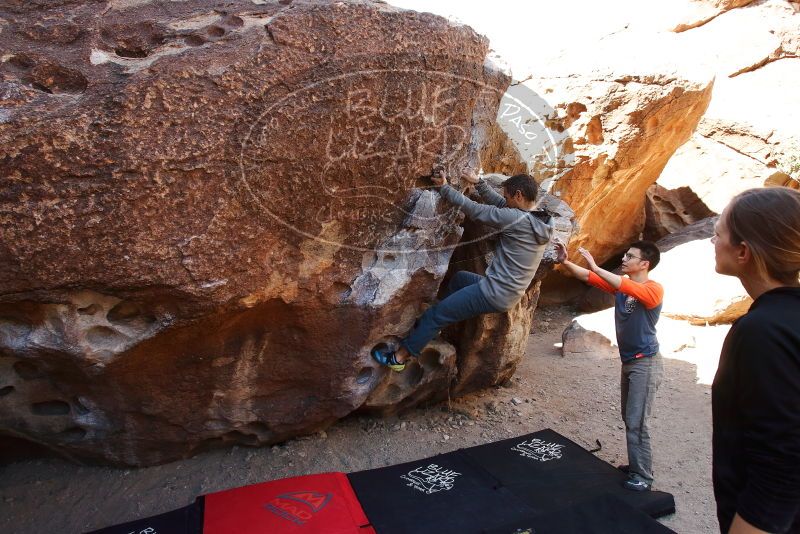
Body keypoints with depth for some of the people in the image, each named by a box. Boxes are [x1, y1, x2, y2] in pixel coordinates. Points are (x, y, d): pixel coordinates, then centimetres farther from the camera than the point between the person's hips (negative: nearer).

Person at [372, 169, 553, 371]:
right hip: (509, 293, 9)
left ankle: (399, 356, 16)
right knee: (459, 277, 31)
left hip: (494, 295, -9)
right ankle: (431, 328, 41)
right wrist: (478, 182, 9)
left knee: (435, 314, 2)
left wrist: (444, 187, -4)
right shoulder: (541, 221, 2)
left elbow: (474, 210, -15)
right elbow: (499, 203, 12)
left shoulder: (517, 219, -23)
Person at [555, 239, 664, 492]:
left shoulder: (654, 289, -16)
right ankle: (636, 465, 29)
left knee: (637, 422, -4)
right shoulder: (620, 284, 5)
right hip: (628, 361, 8)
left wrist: (596, 267, -36)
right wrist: (565, 262, -15)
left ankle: (643, 476, 7)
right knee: (629, 418, 16)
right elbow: (589, 277, -1)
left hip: (646, 363, -8)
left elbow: (630, 288, -35)